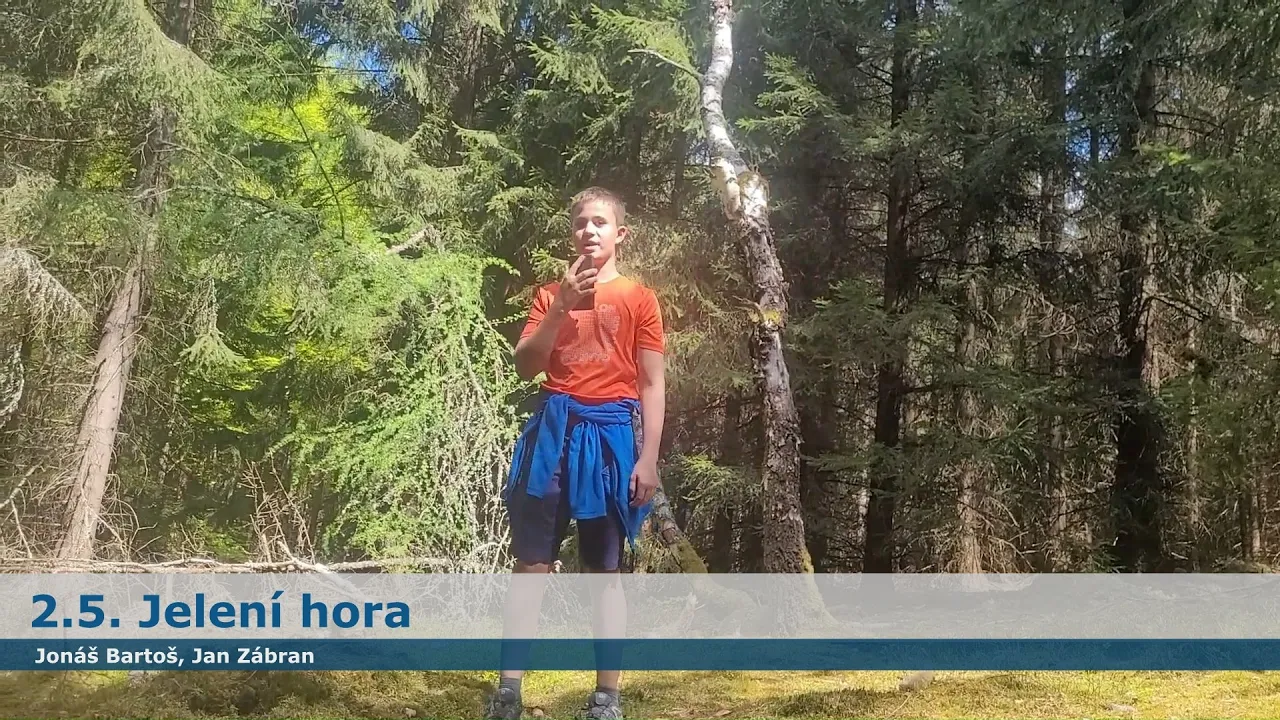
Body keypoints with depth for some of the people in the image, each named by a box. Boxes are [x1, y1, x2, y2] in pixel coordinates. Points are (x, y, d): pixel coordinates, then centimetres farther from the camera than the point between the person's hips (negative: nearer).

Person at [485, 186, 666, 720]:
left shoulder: (639, 299, 5)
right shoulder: (552, 295, 14)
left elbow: (652, 385, 3)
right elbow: (525, 368, 3)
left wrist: (648, 458, -6)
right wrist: (561, 307, -8)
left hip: (611, 434, -2)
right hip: (554, 430, 2)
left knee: (605, 569, 4)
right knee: (531, 562, -1)